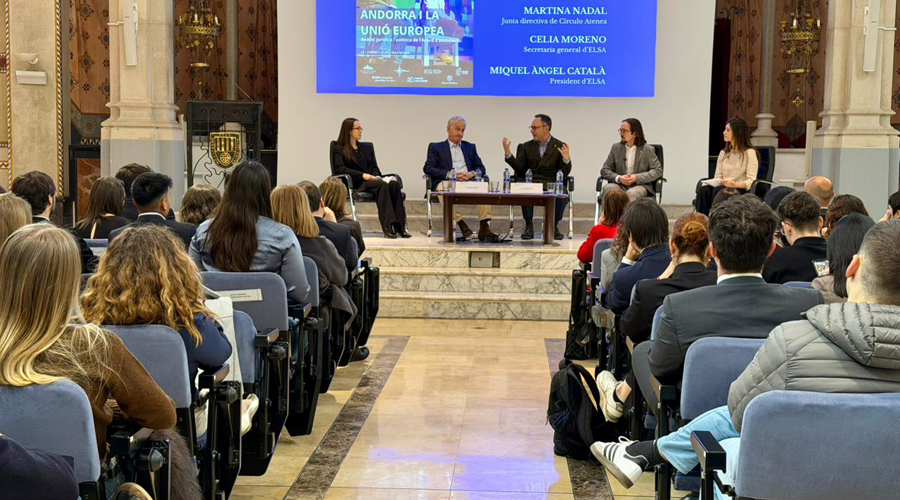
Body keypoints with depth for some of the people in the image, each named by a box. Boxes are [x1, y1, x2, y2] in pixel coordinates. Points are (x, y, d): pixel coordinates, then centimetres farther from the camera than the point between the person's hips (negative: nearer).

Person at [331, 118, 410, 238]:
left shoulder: (367, 147, 28)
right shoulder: (339, 149, 9)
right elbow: (340, 169, -7)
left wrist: (377, 176, -4)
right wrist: (363, 175, -17)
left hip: (371, 180, 5)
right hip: (355, 184, -5)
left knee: (394, 184, -28)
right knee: (382, 185, -35)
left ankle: (400, 226, -36)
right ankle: (388, 226, -43)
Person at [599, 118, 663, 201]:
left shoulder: (648, 149, 4)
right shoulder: (616, 148, 12)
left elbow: (658, 170, -2)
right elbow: (604, 170, 10)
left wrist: (637, 177, -15)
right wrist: (618, 178, -11)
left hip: (640, 186, -3)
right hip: (620, 185, 3)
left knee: (631, 193, -37)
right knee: (608, 188, -31)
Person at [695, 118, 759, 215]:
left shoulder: (749, 153, 2)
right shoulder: (723, 153, 21)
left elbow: (751, 181, -7)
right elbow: (717, 177, 14)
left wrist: (735, 184, -26)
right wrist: (722, 182, -11)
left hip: (741, 190, -5)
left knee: (718, 190, -36)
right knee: (703, 189, -28)